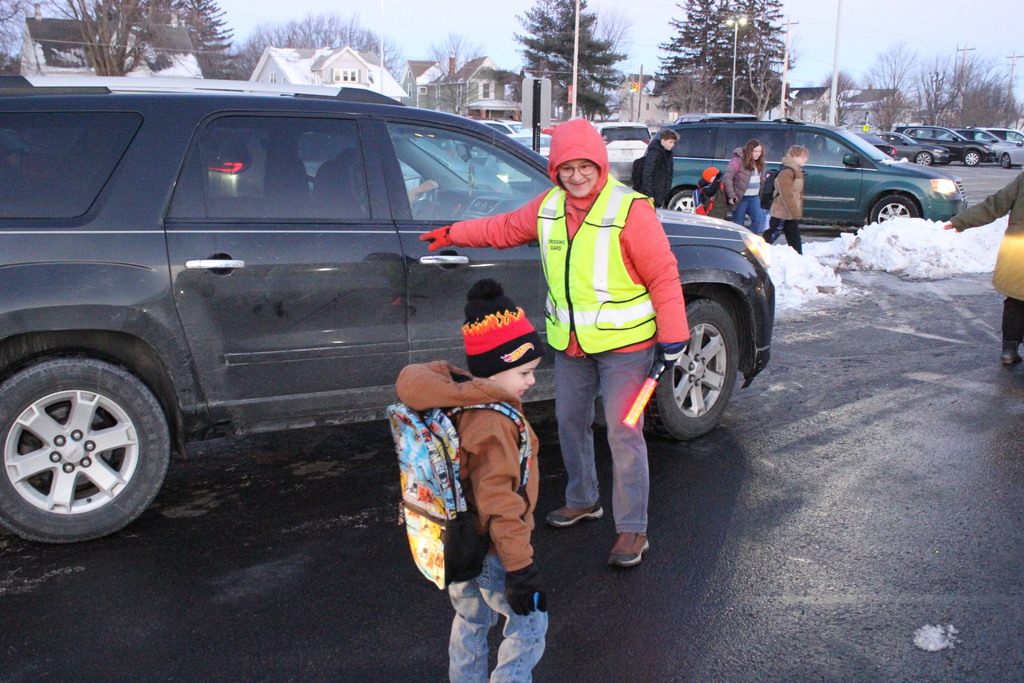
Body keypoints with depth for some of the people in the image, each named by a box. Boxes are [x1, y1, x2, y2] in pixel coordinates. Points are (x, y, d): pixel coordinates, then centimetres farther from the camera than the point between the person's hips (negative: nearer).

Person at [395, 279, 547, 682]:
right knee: (530, 625, 10)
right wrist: (520, 568, -24)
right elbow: (499, 503, -30)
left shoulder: (457, 402, -5)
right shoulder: (492, 425, -31)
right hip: (490, 554, -9)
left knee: (470, 622, 27)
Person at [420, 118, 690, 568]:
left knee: (623, 433, -5)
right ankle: (582, 500, 39)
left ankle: (632, 529, 8)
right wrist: (452, 235, 26)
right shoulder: (548, 207, 3)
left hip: (624, 343, -6)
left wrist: (674, 337, -14)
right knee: (570, 421, 18)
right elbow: (504, 228, 20)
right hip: (570, 344, 7)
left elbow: (663, 276, -14)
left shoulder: (630, 210, -16)